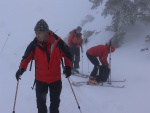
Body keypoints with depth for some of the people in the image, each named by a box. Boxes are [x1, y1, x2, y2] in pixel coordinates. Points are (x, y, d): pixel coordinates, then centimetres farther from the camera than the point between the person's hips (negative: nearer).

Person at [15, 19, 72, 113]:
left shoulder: (57, 42, -15)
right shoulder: (34, 45, -12)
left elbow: (67, 54, 0)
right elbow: (26, 57, -2)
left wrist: (68, 67, -6)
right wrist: (21, 69, -15)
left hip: (55, 78, 0)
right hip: (40, 79, 1)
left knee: (55, 101, 15)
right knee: (41, 102, 8)